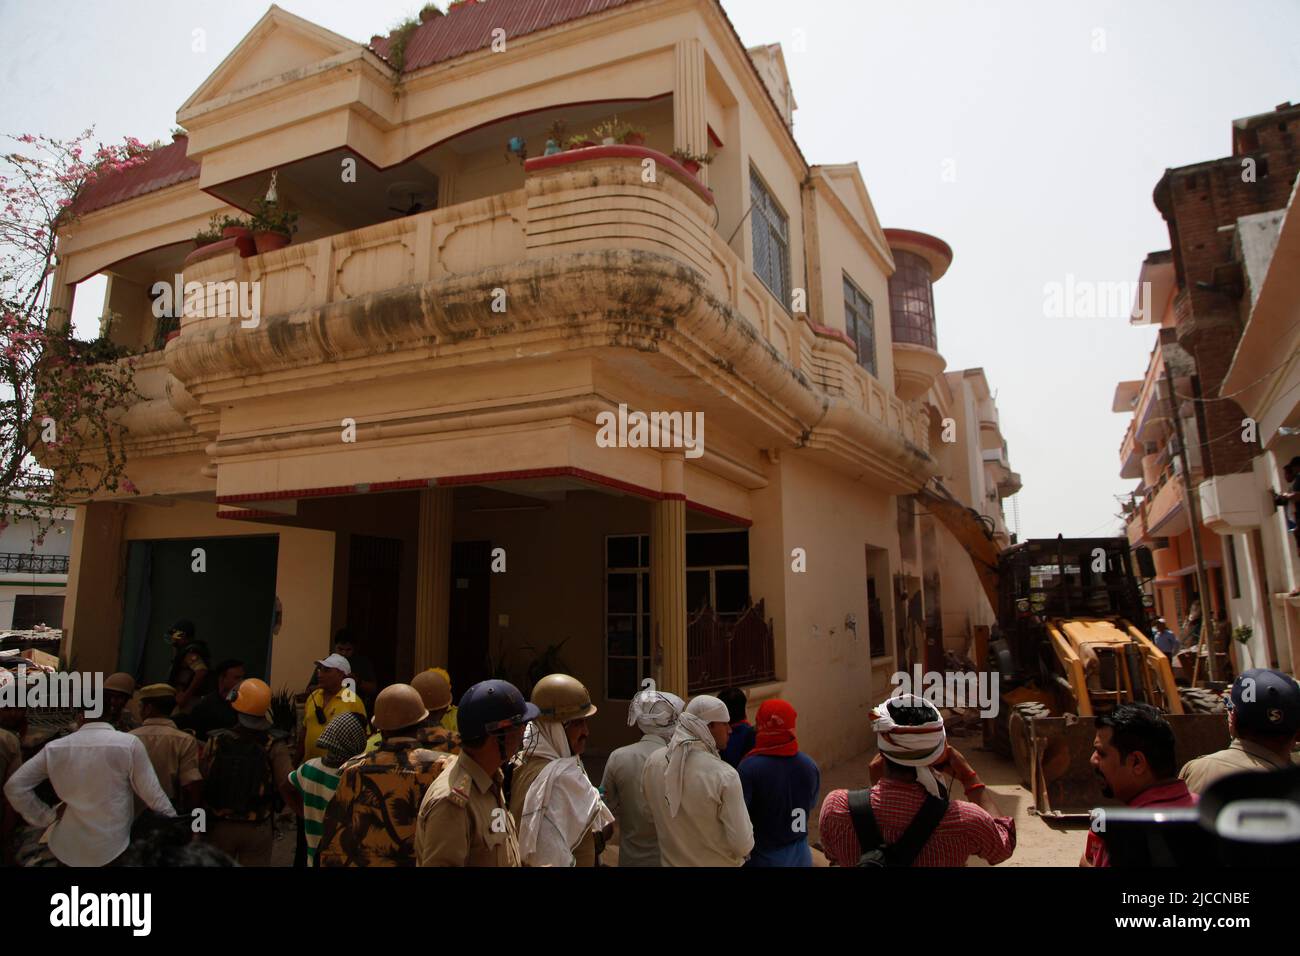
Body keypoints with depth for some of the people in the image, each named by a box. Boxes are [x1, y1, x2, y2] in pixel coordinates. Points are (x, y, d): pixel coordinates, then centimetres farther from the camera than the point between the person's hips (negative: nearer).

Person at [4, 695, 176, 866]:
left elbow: (15, 786, 1)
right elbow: (152, 794, -10)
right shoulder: (129, 744, -14)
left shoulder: (55, 748, -3)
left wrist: (47, 816, 6)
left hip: (66, 849, 4)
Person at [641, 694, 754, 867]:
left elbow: (653, 817, 3)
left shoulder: (652, 762, -12)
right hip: (718, 863, -4)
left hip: (671, 861, 4)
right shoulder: (725, 775, -28)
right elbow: (743, 845, -23)